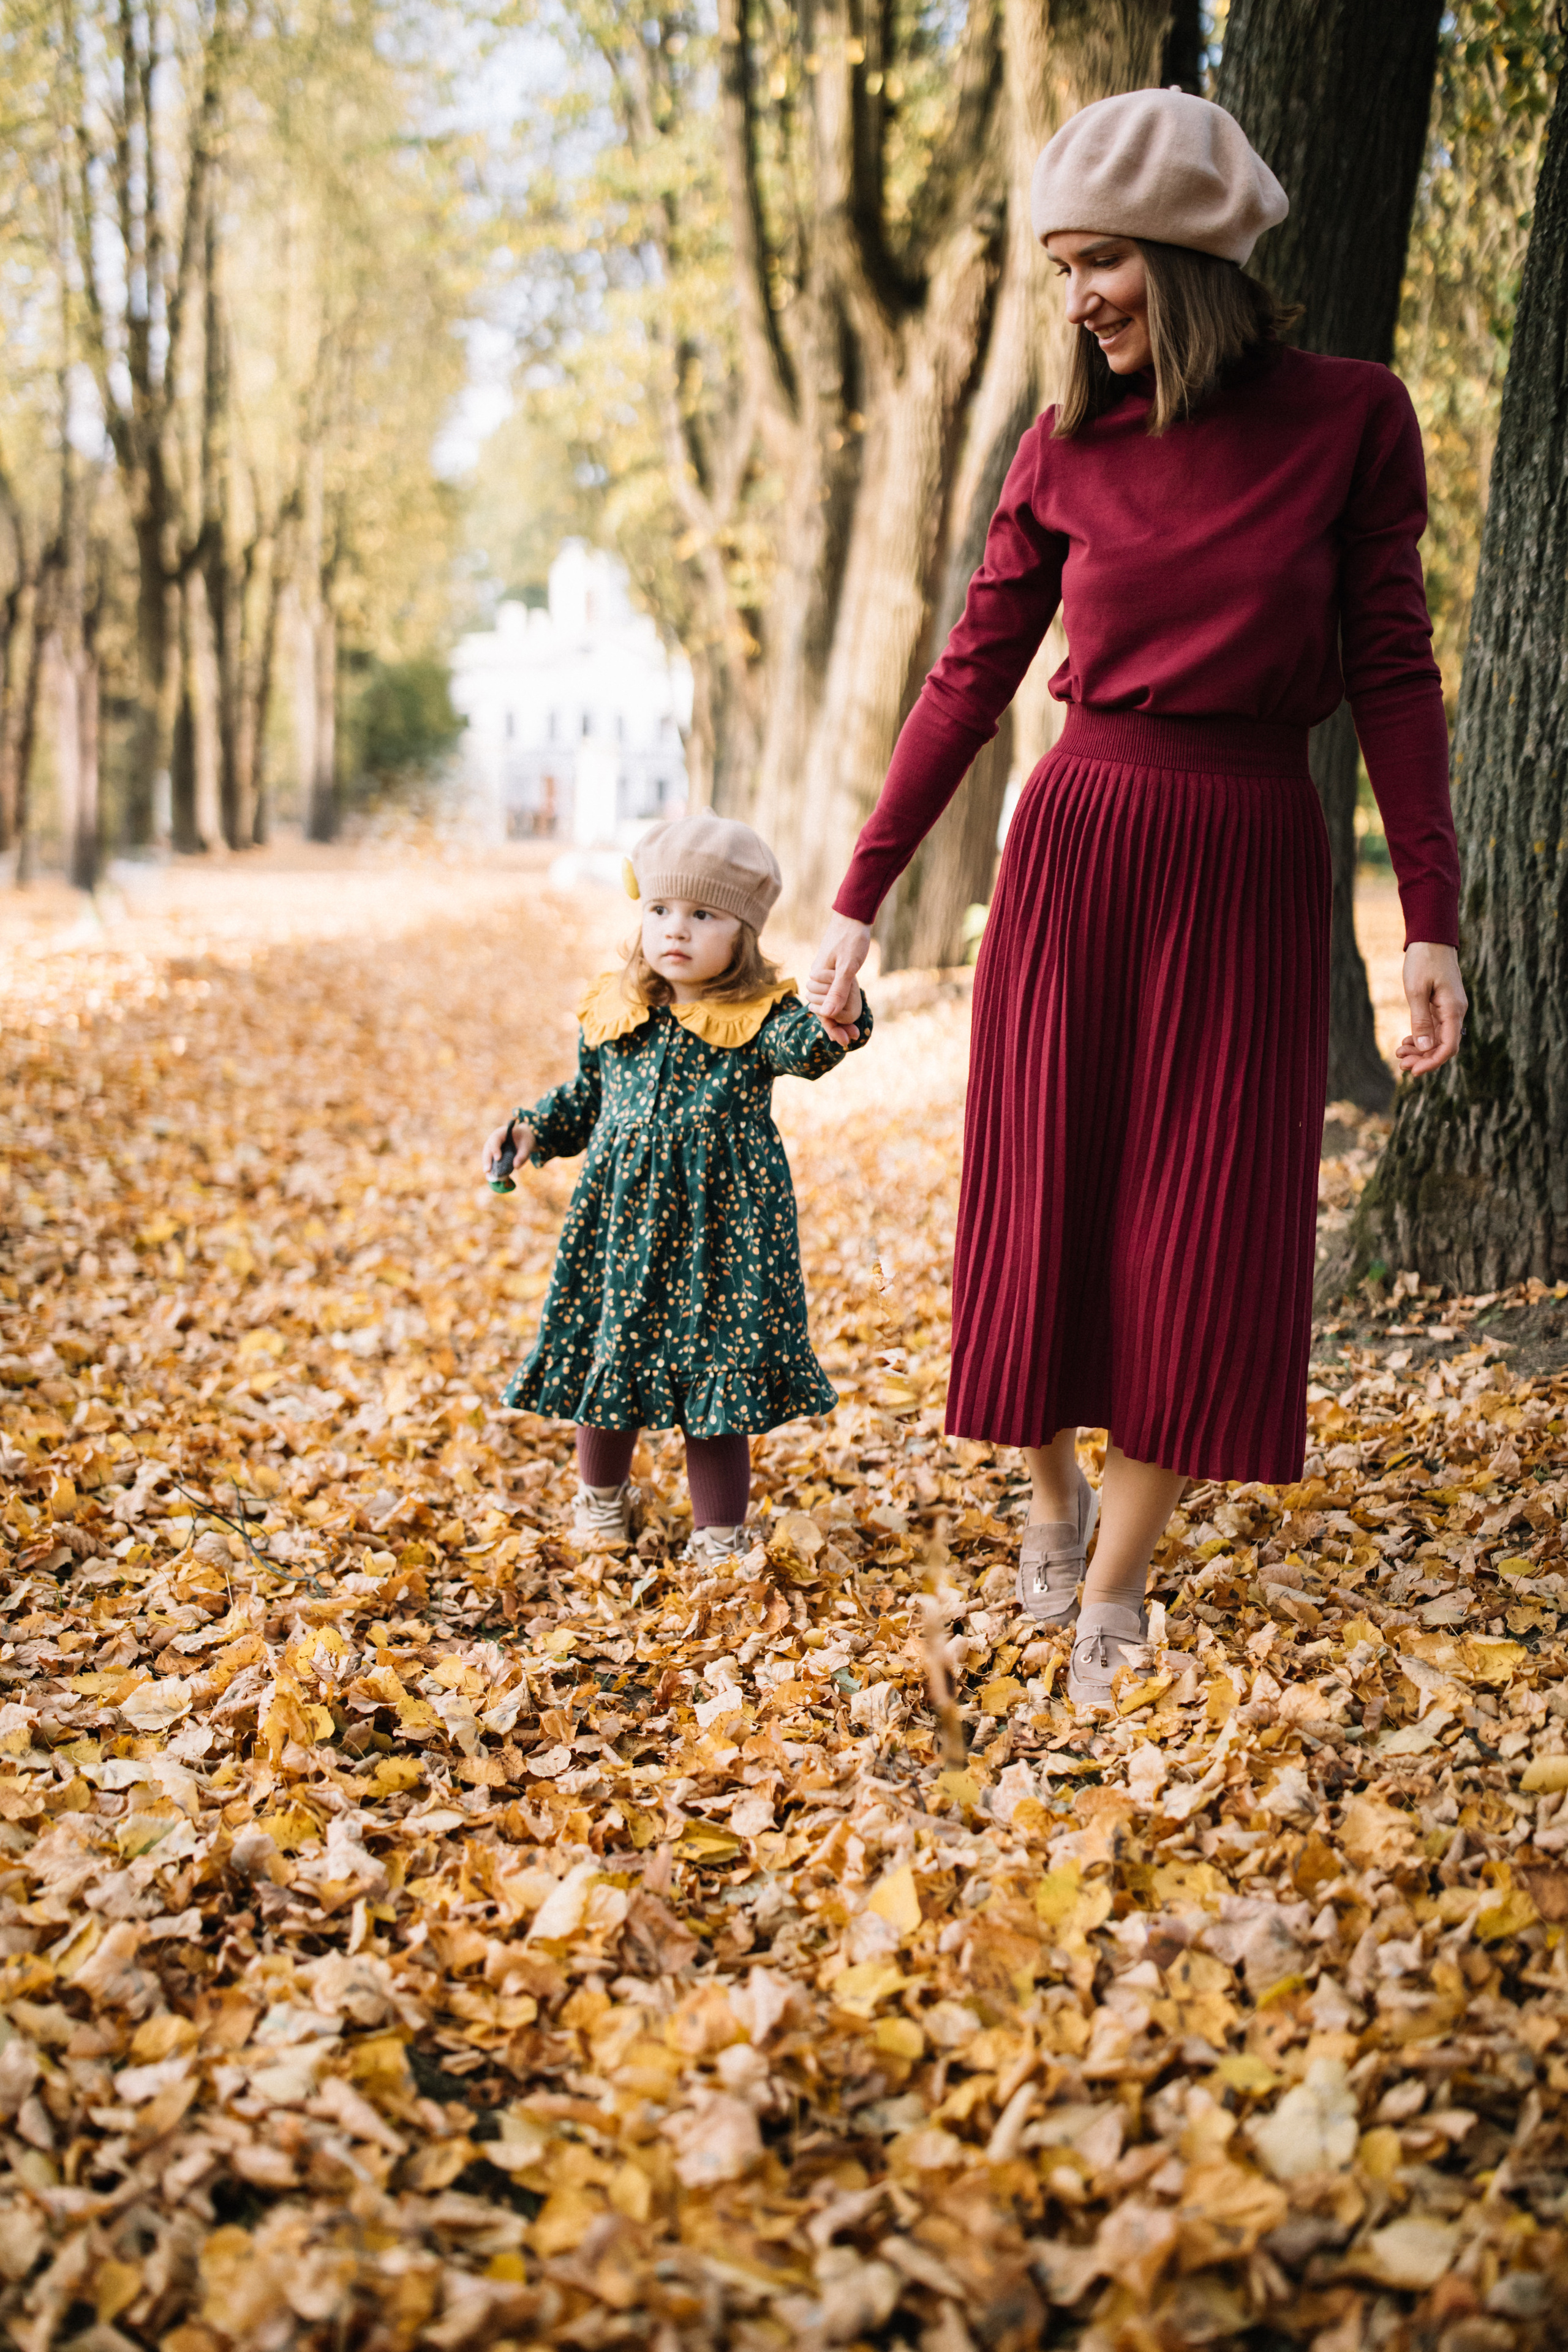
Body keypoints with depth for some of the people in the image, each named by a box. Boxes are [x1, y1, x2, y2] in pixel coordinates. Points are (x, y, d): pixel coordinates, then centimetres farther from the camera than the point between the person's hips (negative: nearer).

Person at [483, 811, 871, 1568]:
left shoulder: (759, 1016, -8)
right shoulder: (612, 1014, 3)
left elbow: (802, 1047, -31)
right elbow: (585, 1097, 17)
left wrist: (838, 1023, -53)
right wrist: (532, 1131, 2)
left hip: (722, 1219, -3)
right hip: (622, 1214, 3)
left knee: (716, 1362, 2)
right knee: (608, 1350, 13)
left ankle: (719, 1533, 15)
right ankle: (603, 1492, 39)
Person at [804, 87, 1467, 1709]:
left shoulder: (1351, 419, -3)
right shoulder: (1066, 452, 2)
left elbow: (1393, 673, -2)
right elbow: (970, 679, 4)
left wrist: (1431, 921, -8)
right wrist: (859, 898, 1)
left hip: (1251, 871, -1)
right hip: (1078, 853, 2)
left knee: (1202, 1242, 0)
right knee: (1048, 1209, 4)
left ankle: (1113, 1598, 12)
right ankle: (1053, 1501, 30)